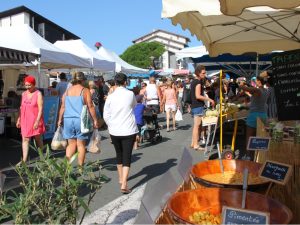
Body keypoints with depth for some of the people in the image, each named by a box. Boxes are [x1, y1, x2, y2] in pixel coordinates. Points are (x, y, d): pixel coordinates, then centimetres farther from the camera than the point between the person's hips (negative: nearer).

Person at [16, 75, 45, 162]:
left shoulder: (38, 94, -9)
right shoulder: (24, 94, 8)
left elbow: (40, 109, -14)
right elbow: (21, 107, 14)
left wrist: (37, 121, -20)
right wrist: (19, 119, 11)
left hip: (35, 120, -5)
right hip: (25, 120, 5)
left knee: (38, 139, 9)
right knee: (25, 139, -1)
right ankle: (24, 160, -1)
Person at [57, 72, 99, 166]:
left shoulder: (67, 91, 11)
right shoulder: (85, 91, -2)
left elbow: (63, 107, 11)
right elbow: (90, 106, -7)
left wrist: (60, 119, 19)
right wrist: (95, 120, -3)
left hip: (68, 120, 4)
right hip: (81, 120, -4)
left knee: (71, 144, 12)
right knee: (81, 145, 5)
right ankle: (80, 167, 8)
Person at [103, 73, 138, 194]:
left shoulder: (110, 97, -4)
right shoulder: (130, 94, -5)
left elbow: (106, 115, 0)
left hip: (114, 131, 2)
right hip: (129, 130, -2)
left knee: (119, 154, 20)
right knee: (127, 156, 0)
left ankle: (121, 178, 36)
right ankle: (124, 184, -9)